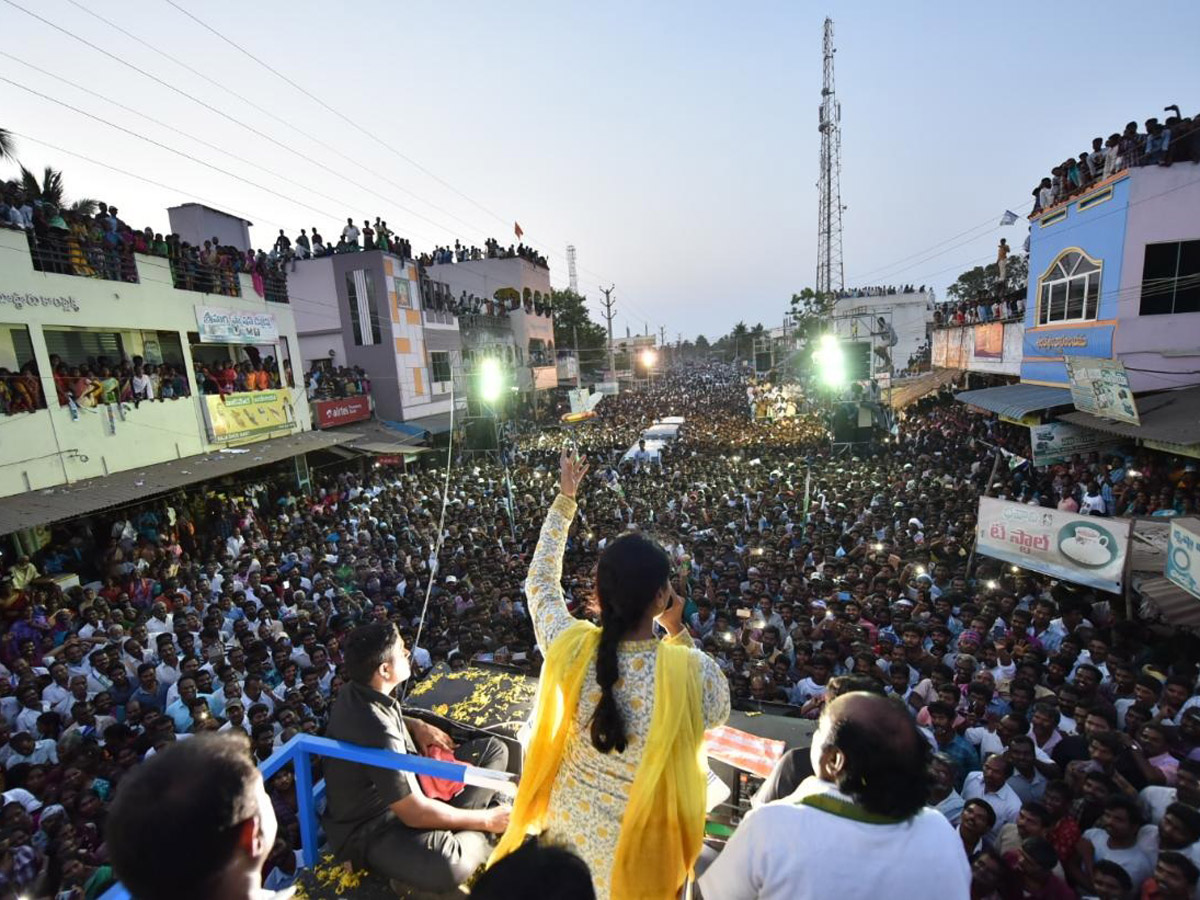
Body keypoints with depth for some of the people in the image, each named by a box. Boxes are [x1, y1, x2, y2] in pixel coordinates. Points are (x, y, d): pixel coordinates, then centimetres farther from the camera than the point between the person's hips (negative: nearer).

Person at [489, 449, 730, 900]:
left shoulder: (569, 650, -26)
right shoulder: (690, 672, -32)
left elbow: (540, 581, -5)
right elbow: (718, 710, -6)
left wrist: (564, 500, 0)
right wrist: (679, 631, -11)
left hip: (568, 830, 2)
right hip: (642, 848, -2)